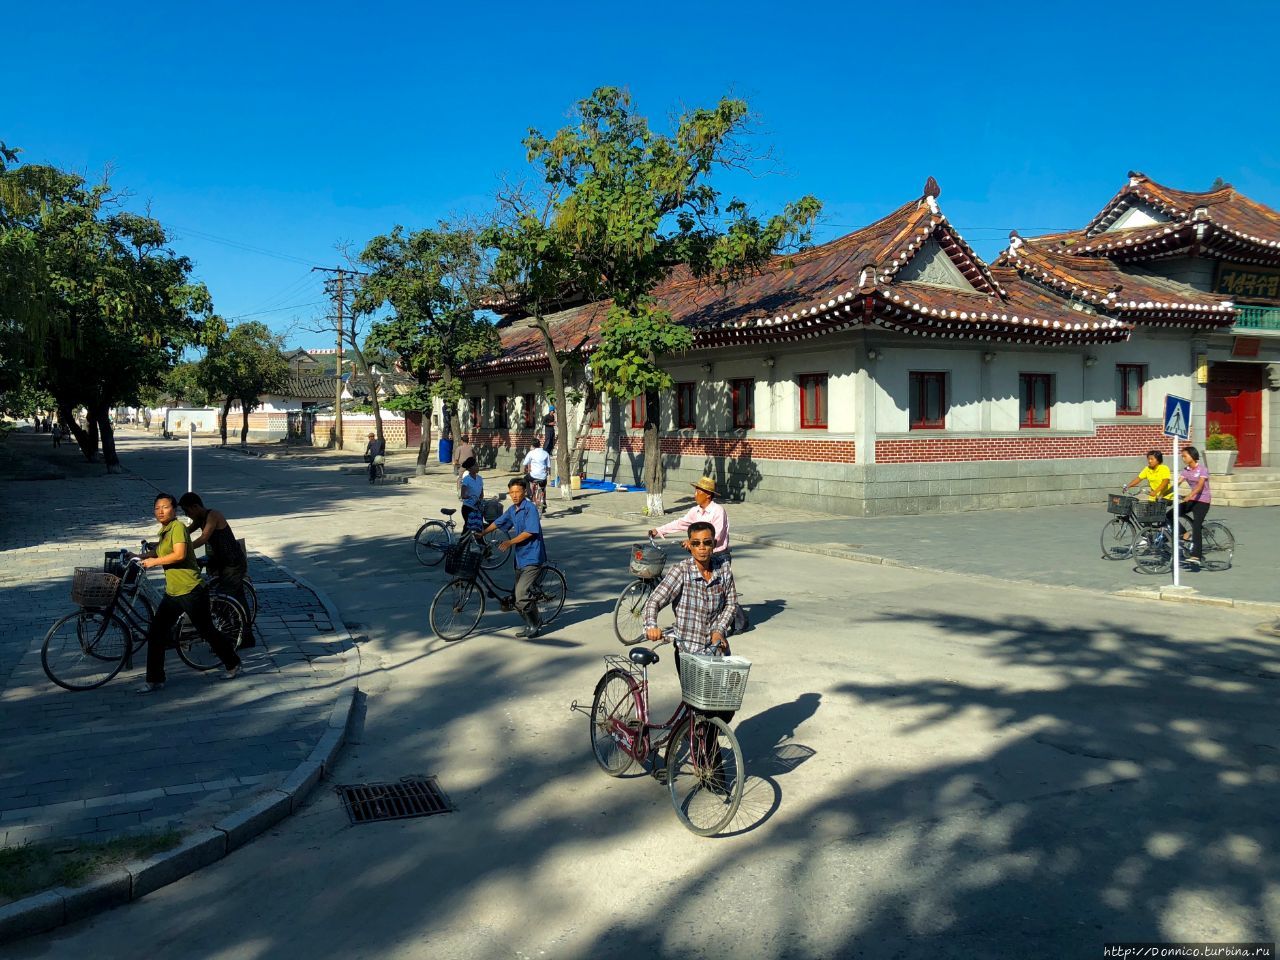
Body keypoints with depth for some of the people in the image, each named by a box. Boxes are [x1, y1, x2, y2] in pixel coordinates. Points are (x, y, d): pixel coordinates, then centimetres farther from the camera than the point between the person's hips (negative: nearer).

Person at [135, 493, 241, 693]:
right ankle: (155, 680, 10)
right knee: (155, 633, 2)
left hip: (191, 591, -9)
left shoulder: (178, 527, -12)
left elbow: (179, 554, -25)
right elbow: (158, 552, 34)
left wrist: (154, 561, -16)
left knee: (206, 631, 3)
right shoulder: (163, 531, 15)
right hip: (172, 592, 9)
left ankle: (233, 665, 21)